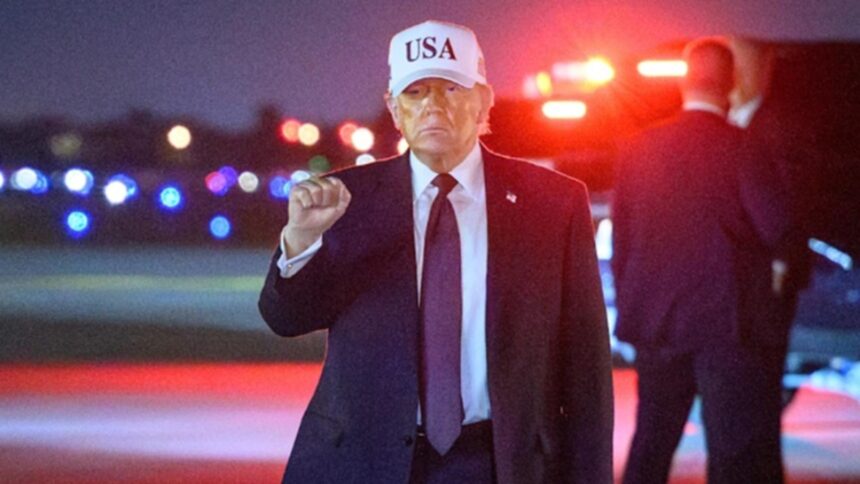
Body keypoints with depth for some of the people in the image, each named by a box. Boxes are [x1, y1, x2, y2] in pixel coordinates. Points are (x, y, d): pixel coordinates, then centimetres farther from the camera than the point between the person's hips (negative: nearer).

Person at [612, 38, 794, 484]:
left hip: (656, 319, 5)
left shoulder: (638, 148, 4)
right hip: (727, 321, -5)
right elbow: (777, 225, -15)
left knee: (651, 445, 15)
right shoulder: (738, 147, -11)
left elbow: (620, 238, 8)